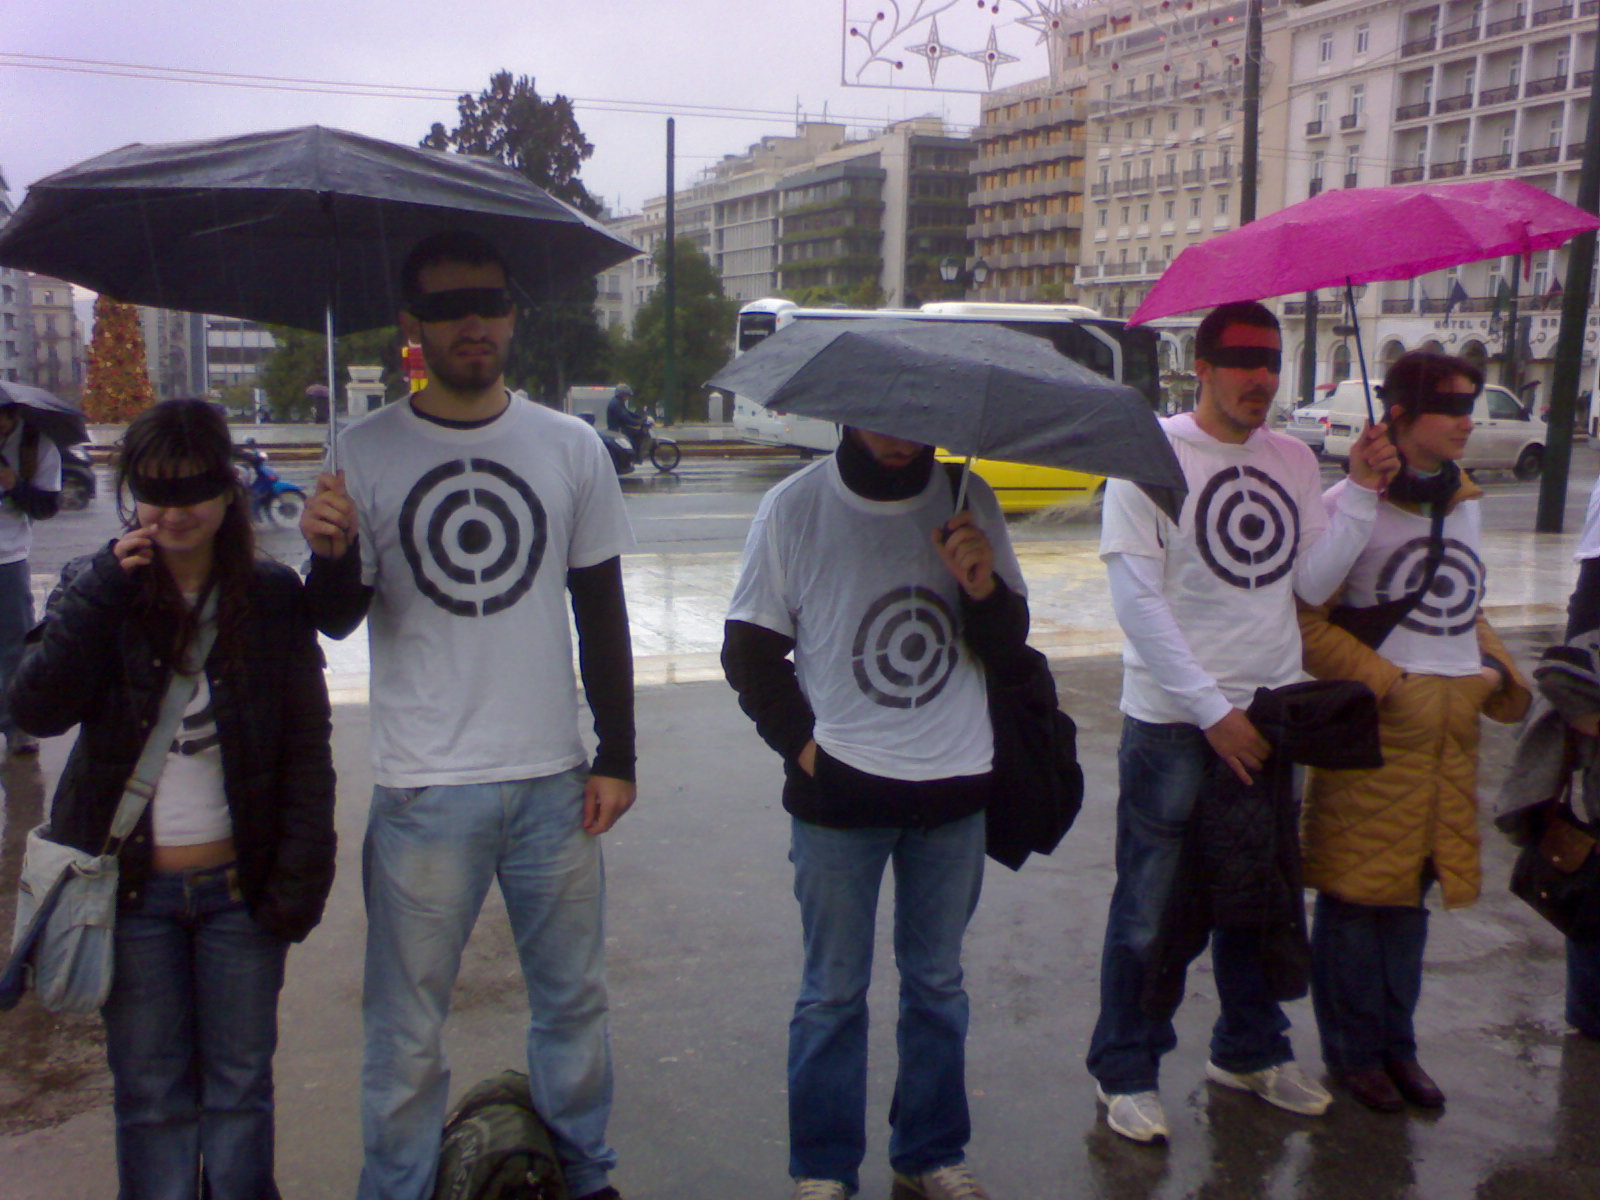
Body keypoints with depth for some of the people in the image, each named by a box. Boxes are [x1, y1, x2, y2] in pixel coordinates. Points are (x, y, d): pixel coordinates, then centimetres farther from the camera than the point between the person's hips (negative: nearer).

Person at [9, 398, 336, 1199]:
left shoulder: (271, 597, -2)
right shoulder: (94, 590, -1)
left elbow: (306, 750, -1)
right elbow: (35, 709, -17)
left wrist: (301, 877, -7)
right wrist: (107, 591, -23)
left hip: (240, 884, 0)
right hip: (133, 889, 0)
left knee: (240, 1084, 12)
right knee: (150, 1094, 11)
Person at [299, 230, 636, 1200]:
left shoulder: (572, 448, 3)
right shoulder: (370, 452, -2)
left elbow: (602, 614, 7)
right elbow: (337, 619, 0)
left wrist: (617, 754, 5)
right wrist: (331, 555, -22)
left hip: (554, 780, 2)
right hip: (424, 790, -2)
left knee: (573, 996, 16)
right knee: (407, 1022, 7)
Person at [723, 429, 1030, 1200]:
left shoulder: (966, 501, 1)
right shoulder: (794, 507, -5)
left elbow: (1007, 639, 5)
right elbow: (749, 650, 0)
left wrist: (983, 590, -15)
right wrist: (800, 741, -9)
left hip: (953, 784, 3)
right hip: (838, 790, -2)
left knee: (937, 982, 15)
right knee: (833, 991, 7)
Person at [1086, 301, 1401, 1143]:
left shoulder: (1293, 459, 10)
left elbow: (1312, 582, 3)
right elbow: (1138, 600, -14)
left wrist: (1363, 492, -7)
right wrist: (1212, 710, -15)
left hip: (1269, 714, 6)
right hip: (1171, 723, -6)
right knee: (1151, 908, 3)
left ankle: (1248, 1050, 36)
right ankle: (1124, 1071, 20)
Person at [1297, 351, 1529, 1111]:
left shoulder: (1464, 503, 14)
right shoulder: (1351, 503, -9)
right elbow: (1305, 618, -11)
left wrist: (1499, 673, 8)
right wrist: (1381, 679, -16)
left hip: (1451, 726, 6)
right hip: (1373, 726, -6)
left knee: (1410, 891, 14)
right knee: (1356, 892, 3)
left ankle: (1396, 1043, 27)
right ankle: (1353, 1050, 18)